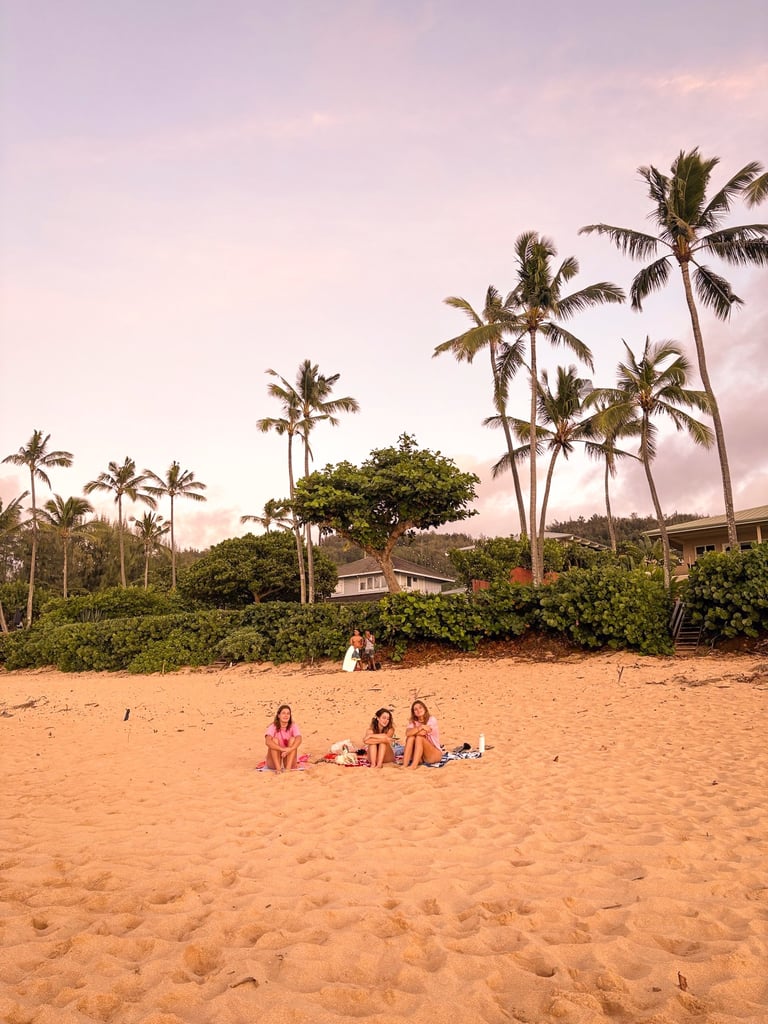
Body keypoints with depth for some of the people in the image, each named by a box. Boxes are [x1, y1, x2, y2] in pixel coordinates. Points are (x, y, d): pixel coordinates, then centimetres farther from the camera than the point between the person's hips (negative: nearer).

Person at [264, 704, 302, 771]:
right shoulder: (273, 727, -10)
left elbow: (299, 739, -26)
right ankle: (278, 768, -32)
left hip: (289, 760, 1)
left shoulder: (293, 726, -6)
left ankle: (288, 767, -32)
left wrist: (289, 750, -45)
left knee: (292, 739, -20)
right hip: (273, 763, -1)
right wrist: (283, 749, -44)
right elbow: (268, 742, -30)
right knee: (275, 740, -23)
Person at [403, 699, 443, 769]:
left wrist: (415, 730, -7)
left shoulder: (432, 719, -5)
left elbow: (423, 732, -23)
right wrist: (420, 727, -28)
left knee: (419, 737, -27)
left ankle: (414, 765, -37)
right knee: (411, 737, -21)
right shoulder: (413, 722, 6)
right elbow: (408, 733, -18)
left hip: (435, 754, -3)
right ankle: (405, 764, -32)